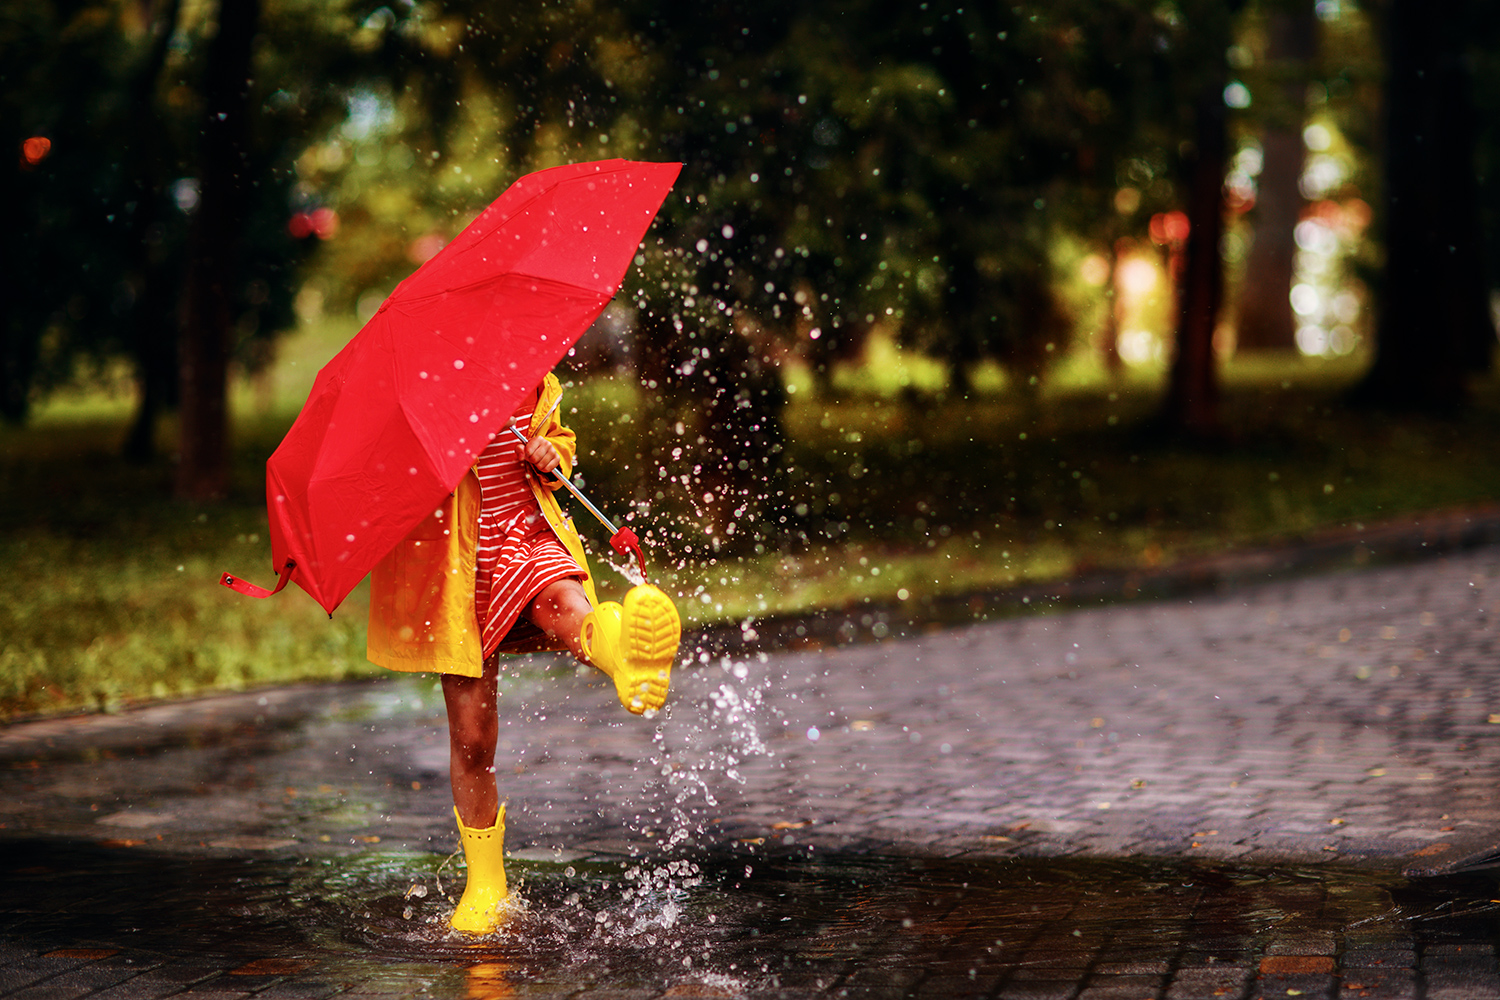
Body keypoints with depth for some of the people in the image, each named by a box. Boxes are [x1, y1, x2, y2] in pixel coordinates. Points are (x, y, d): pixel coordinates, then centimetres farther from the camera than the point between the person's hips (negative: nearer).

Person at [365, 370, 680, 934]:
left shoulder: (536, 384, 8)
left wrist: (551, 456, -2)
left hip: (529, 532, 2)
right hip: (460, 562, -2)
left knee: (567, 601, -37)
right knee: (471, 739, 1)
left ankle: (623, 656, -74)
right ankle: (485, 886, 16)